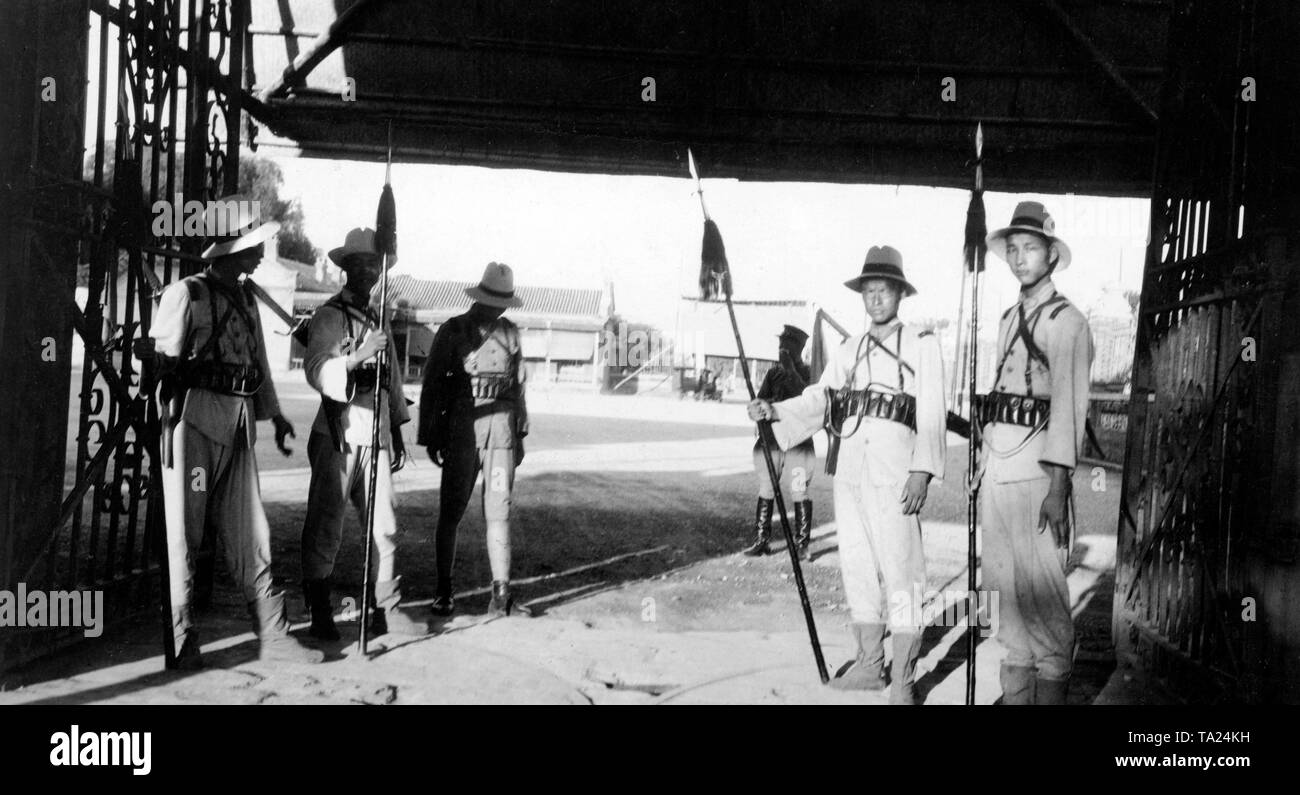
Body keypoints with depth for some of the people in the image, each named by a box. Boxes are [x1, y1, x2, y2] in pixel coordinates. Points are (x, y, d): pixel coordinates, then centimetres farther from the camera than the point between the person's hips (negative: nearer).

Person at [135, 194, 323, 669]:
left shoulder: (246, 300, 17)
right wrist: (148, 353, -30)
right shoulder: (187, 294, -6)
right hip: (194, 419, -7)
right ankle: (179, 641, 9)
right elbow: (164, 358, -10)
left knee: (250, 534, 8)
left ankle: (272, 635, 11)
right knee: (182, 533, 1)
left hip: (239, 425, 7)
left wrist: (274, 414, 22)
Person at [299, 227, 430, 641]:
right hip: (338, 432, -6)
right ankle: (319, 614, 11)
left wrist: (397, 432, 21)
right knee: (325, 525, 1)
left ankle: (386, 610, 13)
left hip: (377, 434, 6)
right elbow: (316, 371, -19)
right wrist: (359, 356, -32)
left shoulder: (380, 318, 17)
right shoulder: (329, 315, -4)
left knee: (383, 525, 7)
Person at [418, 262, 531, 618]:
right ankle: (443, 592, 15)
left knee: (499, 512, 0)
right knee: (450, 513, 3)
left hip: (501, 431, 2)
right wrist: (429, 436, 1)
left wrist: (520, 433, 15)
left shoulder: (510, 333, 10)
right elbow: (431, 384, 2)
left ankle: (501, 595, 2)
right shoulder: (453, 331, 0)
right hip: (461, 431, -2)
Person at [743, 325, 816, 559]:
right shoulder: (773, 372, 12)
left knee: (799, 493, -5)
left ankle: (802, 543, 3)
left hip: (799, 441, -4)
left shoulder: (806, 373, 0)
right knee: (765, 491, 5)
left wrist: (790, 369, -19)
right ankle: (760, 540, 12)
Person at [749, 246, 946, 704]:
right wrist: (774, 411, -7)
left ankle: (903, 681, -1)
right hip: (847, 465, 6)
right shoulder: (848, 351, 20)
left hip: (892, 464, -5)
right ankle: (869, 665, 22)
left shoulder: (921, 343, 5)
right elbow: (818, 401, 11)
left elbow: (932, 413, -3)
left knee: (900, 571, -7)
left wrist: (923, 469, -14)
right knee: (857, 567, 10)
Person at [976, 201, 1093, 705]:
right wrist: (983, 464, 13)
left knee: (1040, 589, -6)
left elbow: (1068, 406, -10)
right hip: (996, 467, 7)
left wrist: (1058, 486, -17)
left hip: (1036, 468, -7)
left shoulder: (1066, 321, -3)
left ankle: (1051, 691, 4)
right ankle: (1015, 691, 21)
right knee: (1005, 586, 11)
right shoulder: (1008, 320, 19)